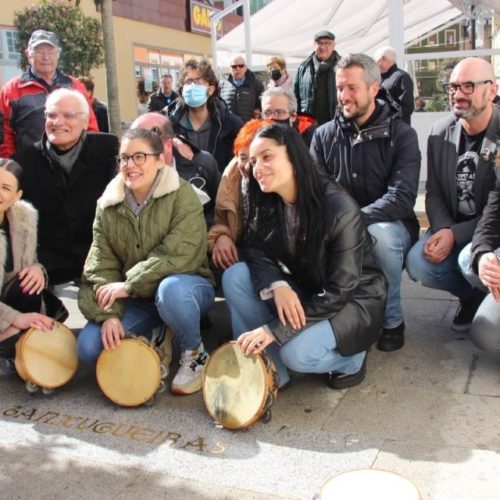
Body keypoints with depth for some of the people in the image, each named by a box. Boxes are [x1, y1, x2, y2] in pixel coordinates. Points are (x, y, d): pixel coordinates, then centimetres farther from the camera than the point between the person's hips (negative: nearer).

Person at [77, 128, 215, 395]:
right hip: (137, 300, 5)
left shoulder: (182, 195, -15)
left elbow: (178, 255, -26)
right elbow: (101, 263, -4)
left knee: (170, 289, -40)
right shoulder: (107, 205, 0)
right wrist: (109, 313, -17)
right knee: (89, 347, -14)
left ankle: (195, 353, -10)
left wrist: (129, 285, -23)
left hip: (185, 286, -4)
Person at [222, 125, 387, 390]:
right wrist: (277, 285, -29)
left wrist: (274, 329, -30)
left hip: (353, 301, -6)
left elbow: (339, 293, -26)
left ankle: (351, 358, 3)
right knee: (235, 276, -15)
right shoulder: (267, 203, -6)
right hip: (303, 292, 6)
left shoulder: (339, 209, -27)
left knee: (296, 353, -31)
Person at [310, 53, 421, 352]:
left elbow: (401, 198, -19)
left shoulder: (402, 135, -6)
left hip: (390, 226, -2)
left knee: (379, 234, -37)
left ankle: (392, 320, -11)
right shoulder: (324, 135, 4)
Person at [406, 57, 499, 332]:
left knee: (471, 261, -34)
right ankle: (474, 295, 9)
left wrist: (456, 235, -26)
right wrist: (443, 230, -17)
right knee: (418, 263, -21)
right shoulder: (440, 133, 0)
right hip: (450, 228, 5)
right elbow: (434, 193, 3)